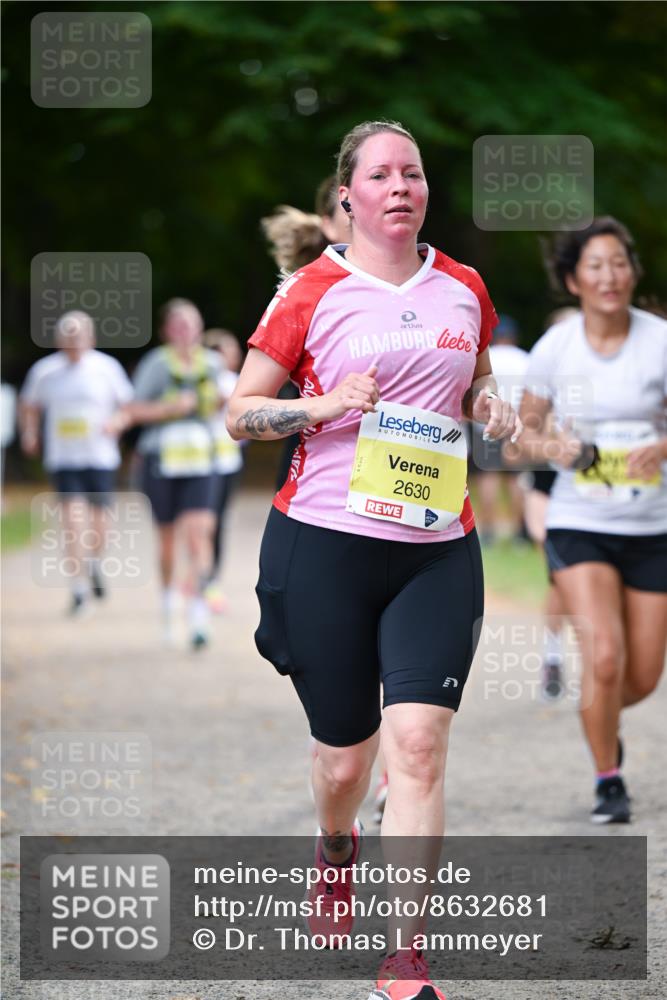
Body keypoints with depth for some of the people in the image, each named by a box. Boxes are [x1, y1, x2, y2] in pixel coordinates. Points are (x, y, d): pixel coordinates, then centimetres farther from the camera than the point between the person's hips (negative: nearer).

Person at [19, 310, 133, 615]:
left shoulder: (106, 367, -1)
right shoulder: (44, 370, 2)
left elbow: (127, 405, 7)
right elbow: (29, 405, 16)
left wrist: (116, 423, -13)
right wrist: (29, 433, 0)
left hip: (101, 457, 0)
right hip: (62, 460, 0)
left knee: (98, 519, 7)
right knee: (72, 519, -12)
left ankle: (96, 564, 40)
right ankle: (79, 590, -10)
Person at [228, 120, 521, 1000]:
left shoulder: (463, 288, 9)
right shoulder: (312, 291, -1)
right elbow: (240, 414, 2)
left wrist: (493, 406, 5)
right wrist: (326, 404, -15)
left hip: (437, 548, 2)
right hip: (326, 541, -2)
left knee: (419, 744, -13)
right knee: (345, 755, 6)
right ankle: (336, 851, 44)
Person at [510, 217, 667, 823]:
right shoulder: (554, 348, -3)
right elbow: (524, 432, 7)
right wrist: (553, 447, -15)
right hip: (579, 524, -1)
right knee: (605, 658, -18)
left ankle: (601, 718, 42)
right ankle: (608, 781, 4)